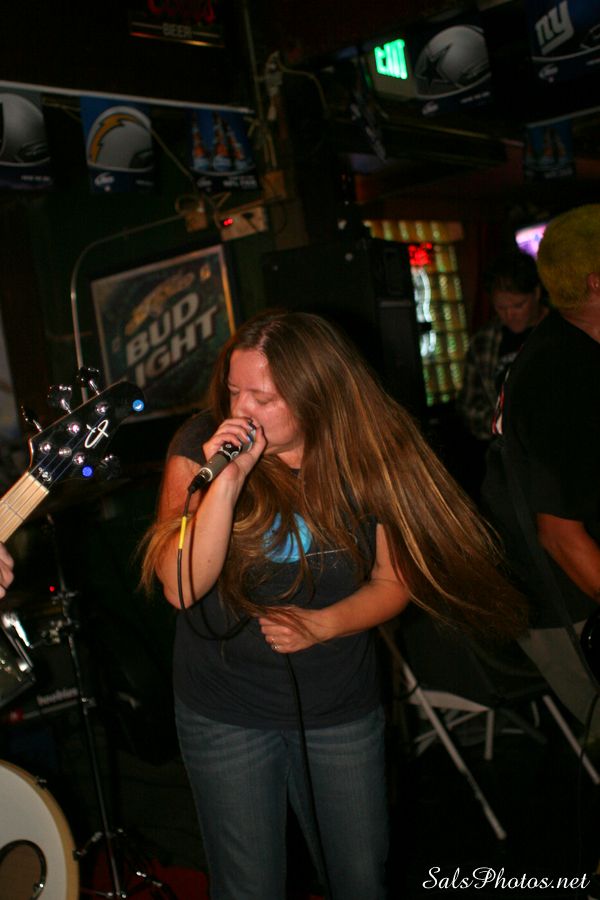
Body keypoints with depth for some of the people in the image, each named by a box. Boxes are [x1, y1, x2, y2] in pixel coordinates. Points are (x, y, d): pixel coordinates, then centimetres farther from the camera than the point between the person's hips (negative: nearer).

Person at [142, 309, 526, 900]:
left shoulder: (360, 457, -8)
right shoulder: (202, 444, -12)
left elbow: (394, 579, 1)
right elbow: (180, 587, -20)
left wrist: (320, 624, -15)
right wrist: (225, 481, -31)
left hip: (341, 711, 2)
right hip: (225, 712, -1)